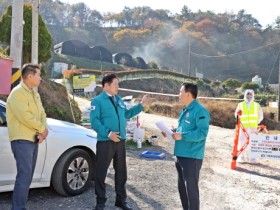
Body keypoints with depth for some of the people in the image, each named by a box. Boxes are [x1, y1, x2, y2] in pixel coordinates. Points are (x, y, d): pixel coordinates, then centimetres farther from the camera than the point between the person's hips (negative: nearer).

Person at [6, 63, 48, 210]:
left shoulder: (35, 94, 15)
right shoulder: (17, 93, -13)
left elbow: (42, 114, 11)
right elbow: (25, 116, -22)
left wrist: (43, 131, -7)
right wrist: (42, 129, -12)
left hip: (33, 139, 9)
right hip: (22, 140, -9)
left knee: (28, 175, 11)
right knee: (24, 175, -11)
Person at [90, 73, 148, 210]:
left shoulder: (119, 100, 14)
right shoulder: (98, 100, -7)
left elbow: (126, 114, 23)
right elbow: (94, 121, -16)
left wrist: (141, 105, 20)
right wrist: (108, 133, -25)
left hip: (120, 141, 6)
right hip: (105, 142, -6)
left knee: (121, 172, 13)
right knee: (101, 172, 3)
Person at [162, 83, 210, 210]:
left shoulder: (200, 111, -16)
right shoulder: (184, 110, 14)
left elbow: (201, 133, -23)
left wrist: (182, 136, -25)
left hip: (192, 156, -10)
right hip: (181, 154, 10)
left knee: (191, 188, -1)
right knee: (182, 186, 19)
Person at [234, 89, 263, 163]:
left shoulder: (256, 105, 7)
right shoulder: (240, 105, 4)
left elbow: (260, 116, 15)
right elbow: (236, 115, 13)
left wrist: (255, 123, 12)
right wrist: (241, 123, 10)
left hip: (253, 127, 1)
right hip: (243, 127, -1)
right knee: (242, 142, -3)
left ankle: (251, 157, 8)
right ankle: (241, 157, 5)